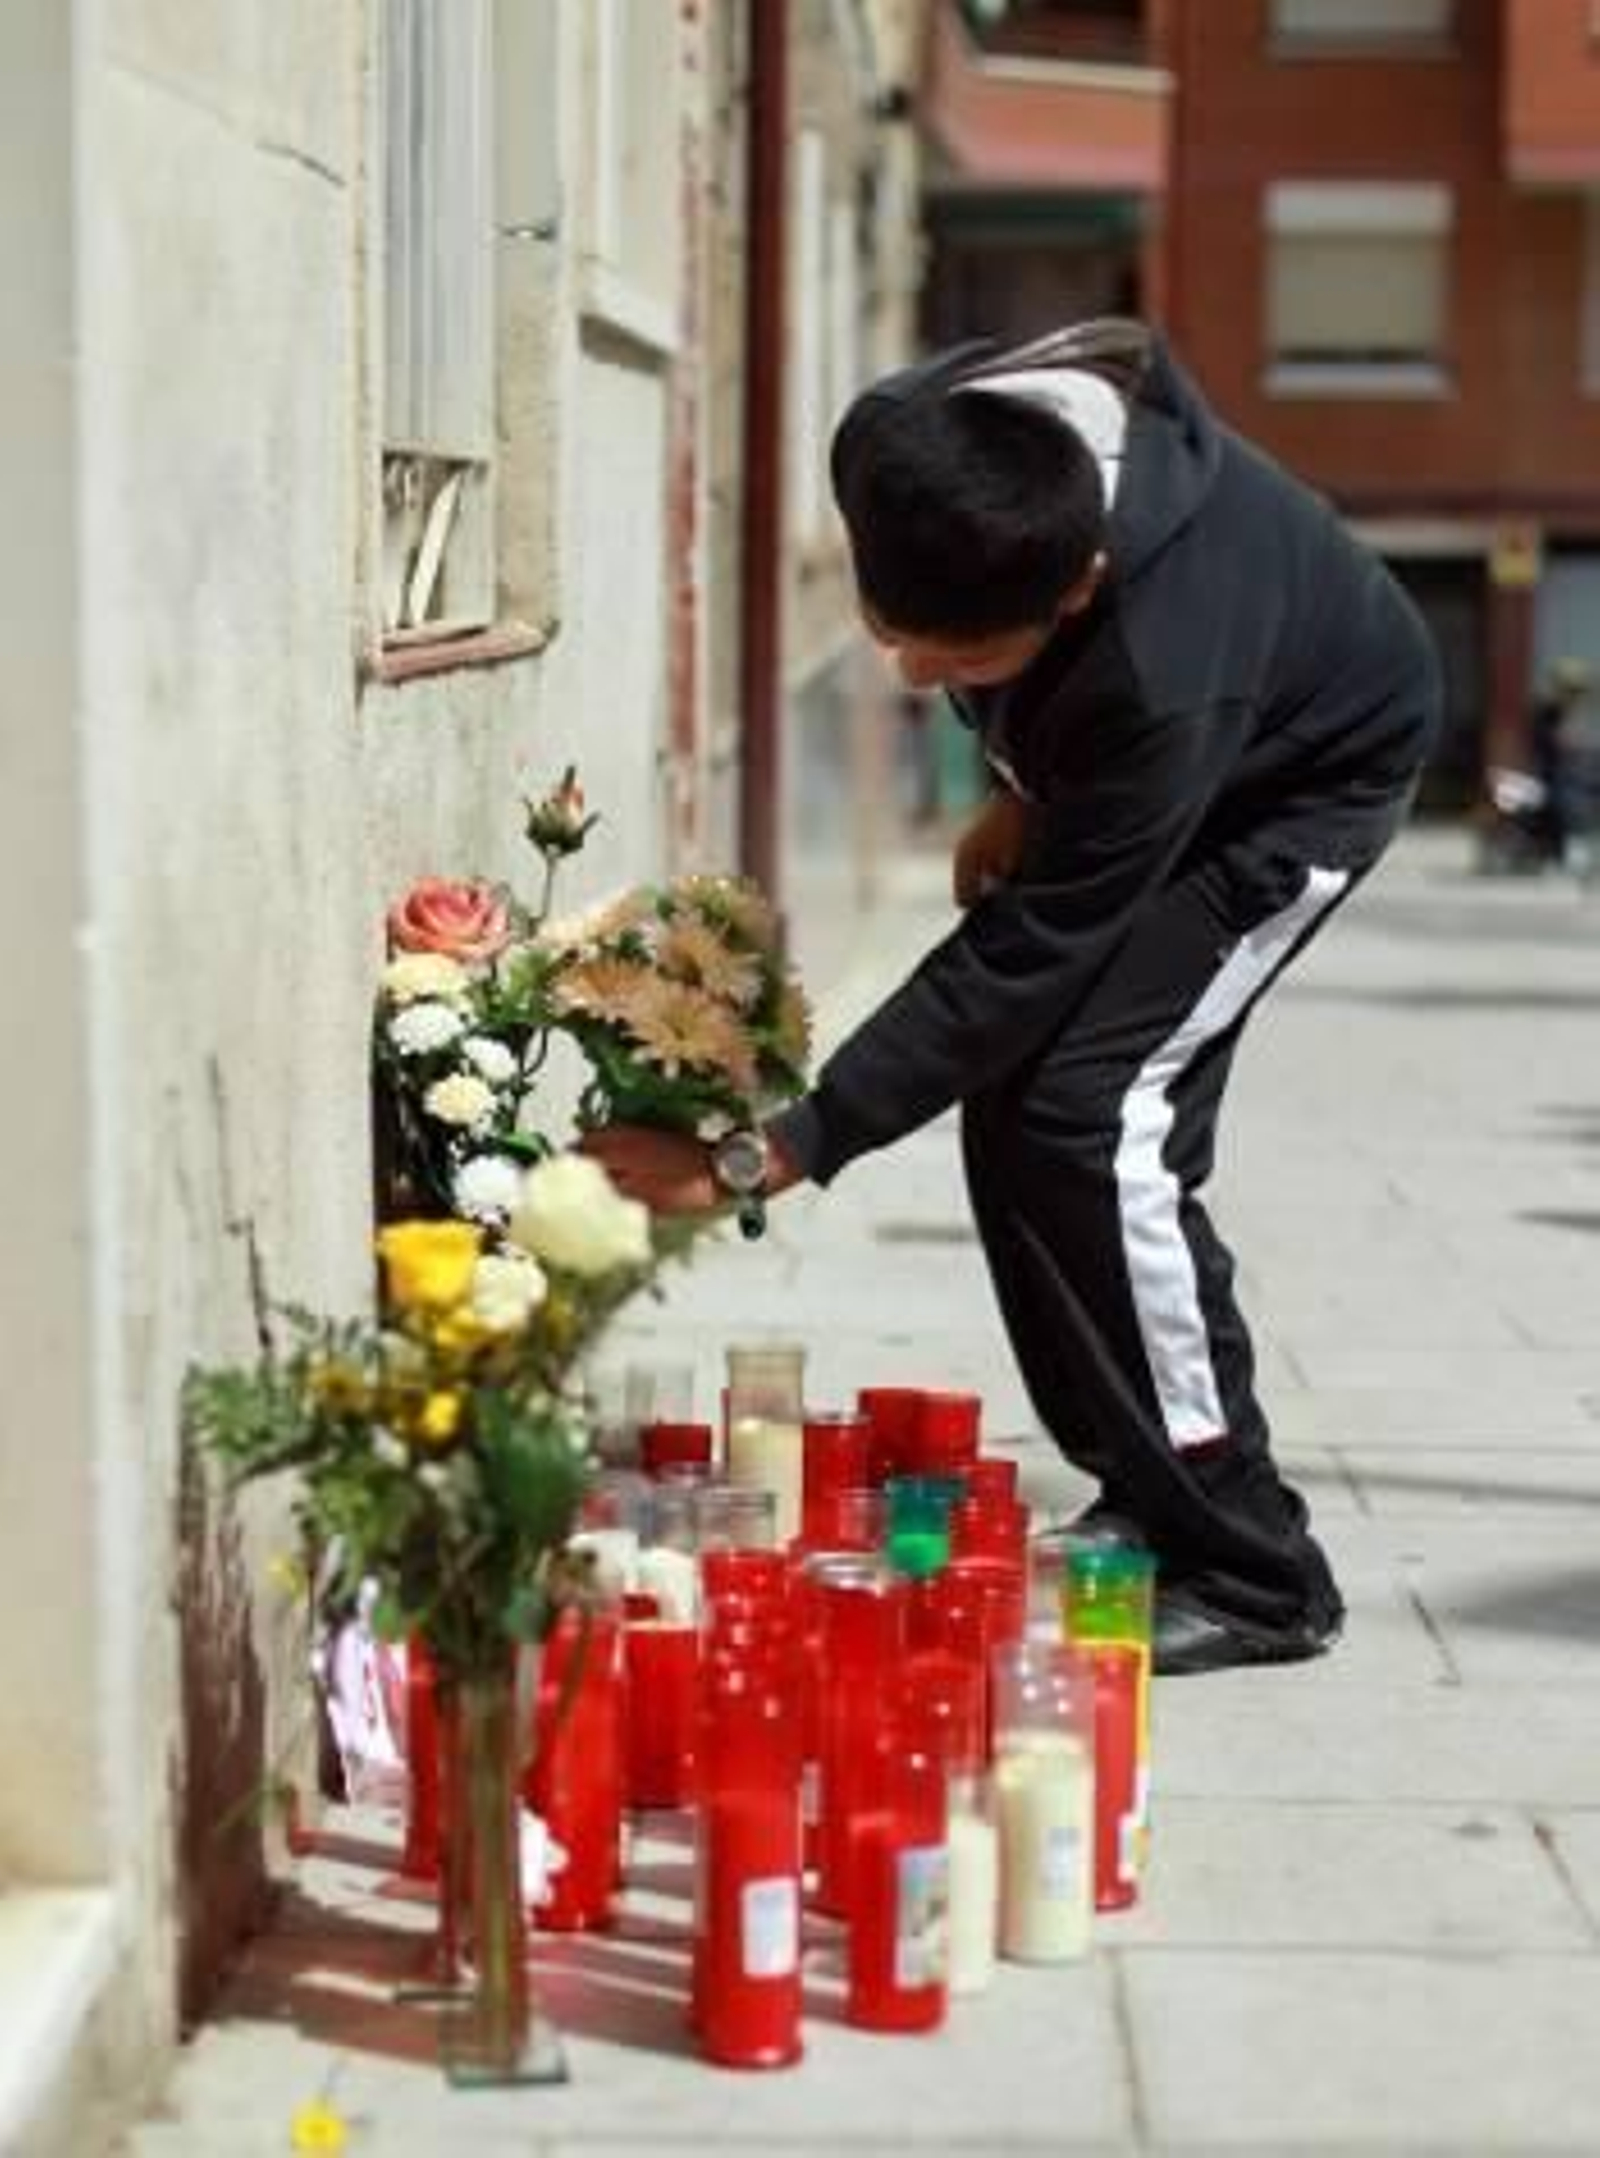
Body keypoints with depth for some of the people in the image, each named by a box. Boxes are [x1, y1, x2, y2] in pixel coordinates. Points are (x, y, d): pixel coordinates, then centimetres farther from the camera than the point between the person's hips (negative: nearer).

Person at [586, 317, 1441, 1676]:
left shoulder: (1158, 673, -46)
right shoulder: (898, 452, -29)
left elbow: (1019, 957, -37)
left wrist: (767, 1157, -36)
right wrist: (1020, 788, -3)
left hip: (1309, 769, -7)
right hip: (1104, 755, 8)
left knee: (1089, 1113, -21)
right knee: (1009, 1104, 1)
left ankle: (1251, 1577, -11)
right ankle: (1146, 1503, 15)